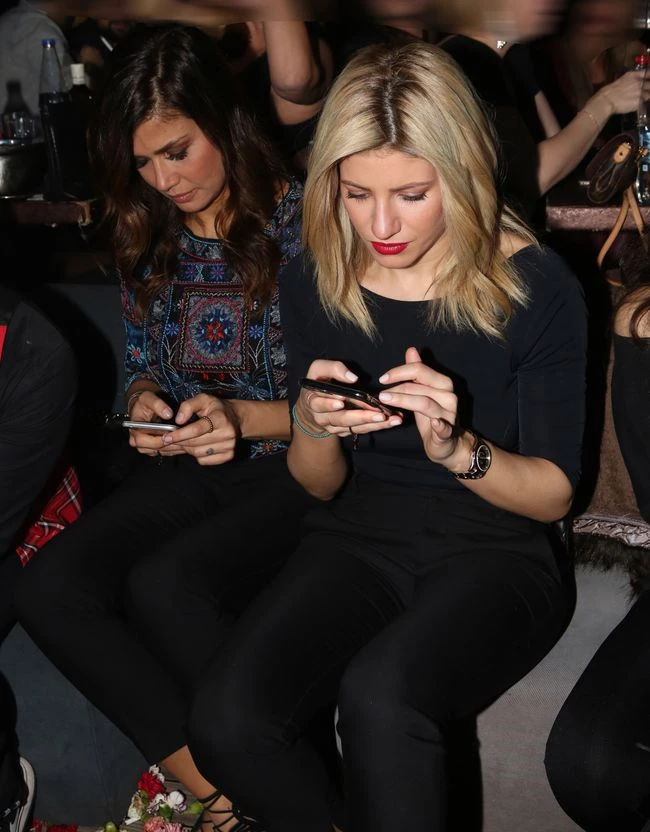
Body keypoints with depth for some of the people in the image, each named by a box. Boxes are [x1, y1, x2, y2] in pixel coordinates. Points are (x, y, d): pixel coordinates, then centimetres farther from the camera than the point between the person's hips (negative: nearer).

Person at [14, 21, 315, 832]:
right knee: (45, 588, -23)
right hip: (182, 464, 6)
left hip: (291, 469, -5)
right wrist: (144, 402, -6)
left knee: (161, 584, -34)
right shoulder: (149, 235, 7)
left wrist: (242, 417, -22)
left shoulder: (304, 225, -8)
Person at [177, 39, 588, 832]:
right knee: (225, 721, -25)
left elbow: (553, 492, -4)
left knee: (378, 695, -36)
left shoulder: (535, 285, -10)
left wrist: (456, 448, -25)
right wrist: (313, 428, -16)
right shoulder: (315, 282, 0)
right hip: (357, 539, 3)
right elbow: (321, 486, 8)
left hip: (495, 553, -3)